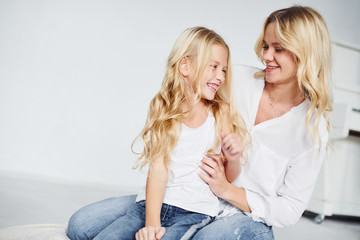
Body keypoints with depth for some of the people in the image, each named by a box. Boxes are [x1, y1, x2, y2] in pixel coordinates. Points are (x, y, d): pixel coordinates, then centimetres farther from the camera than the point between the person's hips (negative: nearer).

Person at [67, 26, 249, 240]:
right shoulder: (164, 109, 2)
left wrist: (234, 159, -15)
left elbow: (229, 178, 7)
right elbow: (158, 170, -8)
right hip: (153, 202, 1)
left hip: (194, 211, -1)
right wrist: (151, 223, -17)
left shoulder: (221, 112, 3)